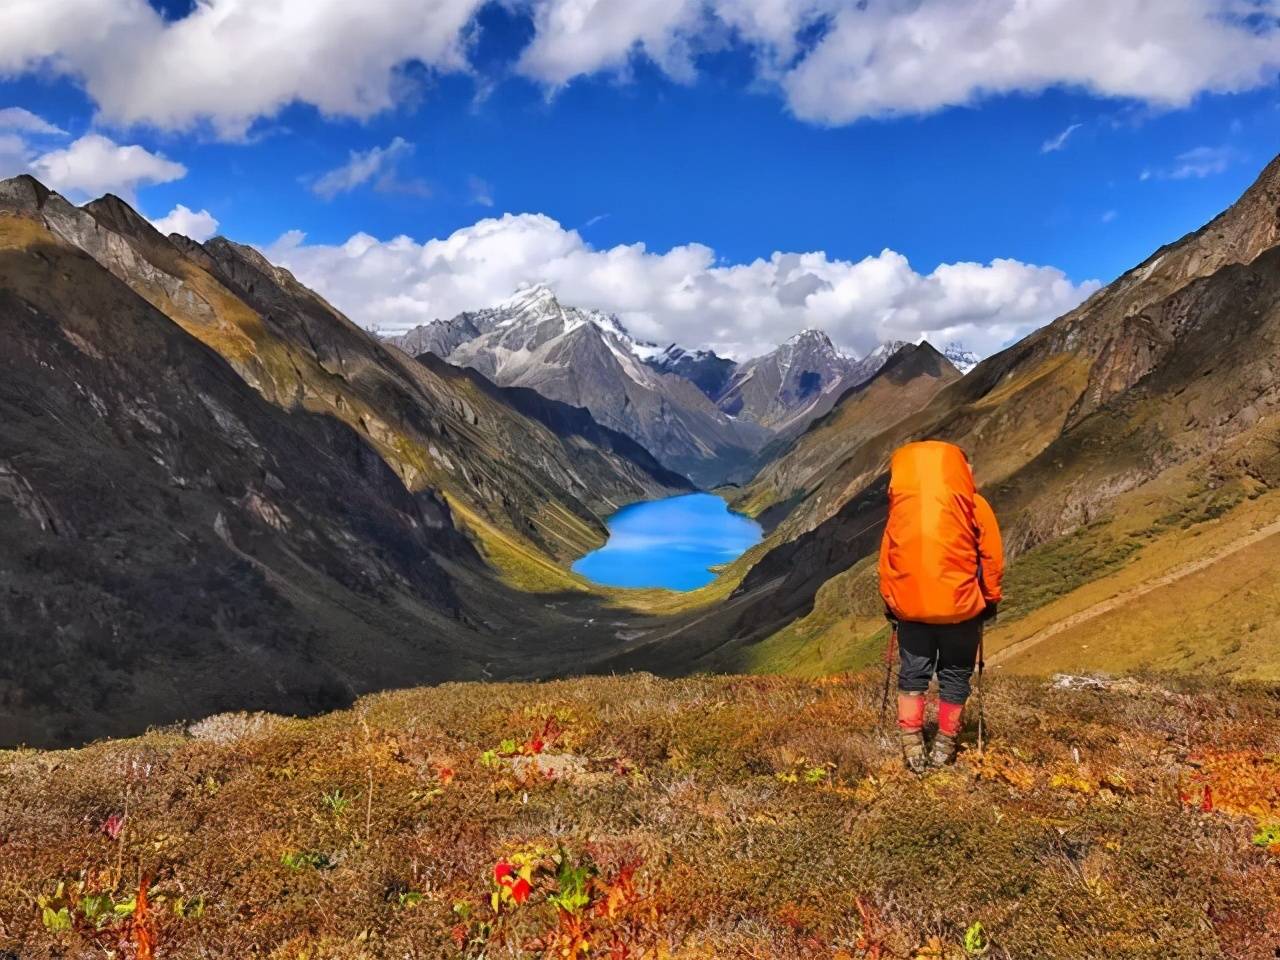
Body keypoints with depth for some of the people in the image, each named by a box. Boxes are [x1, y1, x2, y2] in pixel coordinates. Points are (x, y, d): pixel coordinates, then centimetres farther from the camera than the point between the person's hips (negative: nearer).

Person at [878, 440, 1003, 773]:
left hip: (909, 605, 2)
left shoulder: (900, 508, 4)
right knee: (955, 675, 14)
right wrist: (990, 600, 12)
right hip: (960, 605, -1)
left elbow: (886, 557, 7)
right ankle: (944, 747, 20)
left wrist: (890, 602, 16)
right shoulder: (975, 505, -2)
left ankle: (912, 746, 8)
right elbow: (992, 556, 0)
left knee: (912, 674, 13)